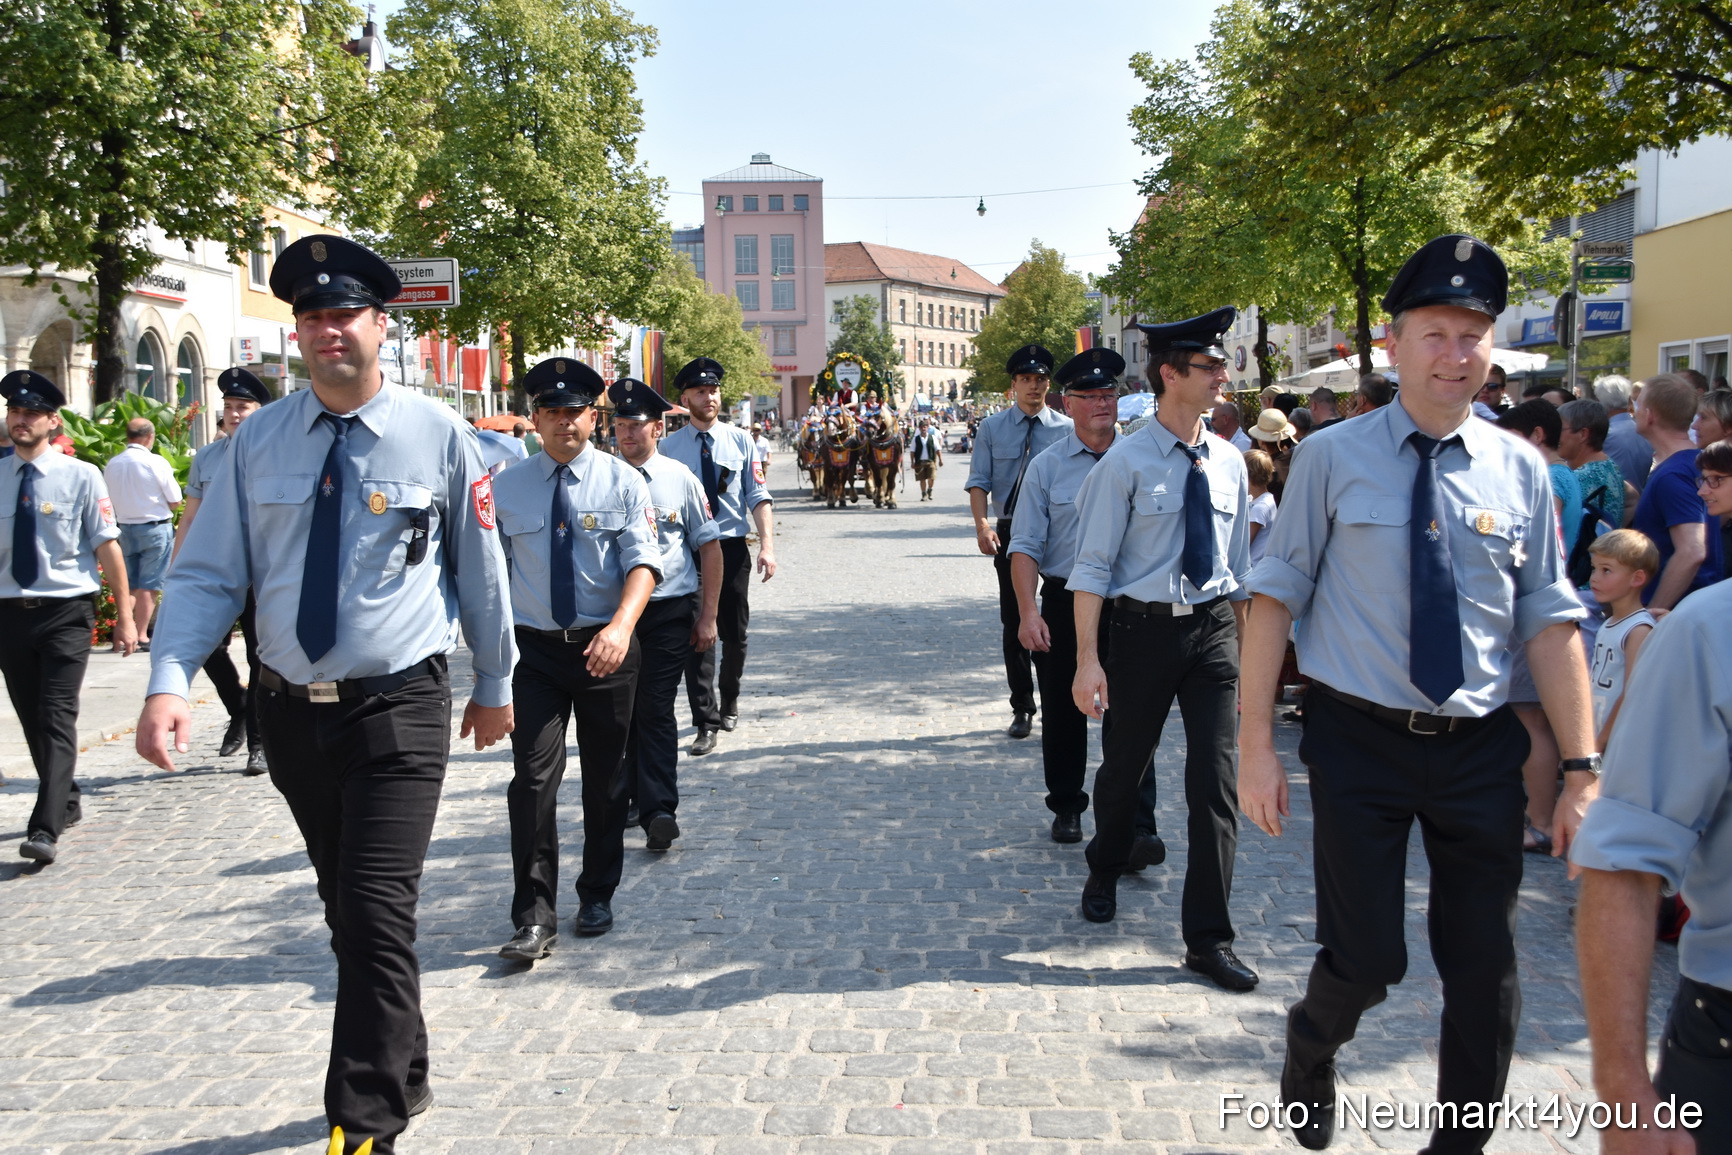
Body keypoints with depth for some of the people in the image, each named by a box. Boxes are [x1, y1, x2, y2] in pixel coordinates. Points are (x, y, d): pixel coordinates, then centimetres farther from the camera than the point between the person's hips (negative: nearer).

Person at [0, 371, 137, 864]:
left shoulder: (80, 476, -5)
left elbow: (107, 547, -4)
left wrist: (124, 616, -4)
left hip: (65, 613, -4)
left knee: (57, 717, -11)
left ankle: (45, 830, -11)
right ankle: (67, 801, 32)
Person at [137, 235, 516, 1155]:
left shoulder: (439, 436, -3)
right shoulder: (260, 441, 3)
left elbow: (481, 572, 6)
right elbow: (207, 574, 2)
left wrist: (495, 685, 13)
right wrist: (169, 683, -13)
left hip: (399, 708, -4)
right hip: (292, 709, 4)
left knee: (379, 913, -11)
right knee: (345, 912, 16)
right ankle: (402, 1077, 36)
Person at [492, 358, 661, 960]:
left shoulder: (623, 482, -2)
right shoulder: (506, 487, 3)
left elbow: (644, 560, -12)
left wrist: (621, 625, -28)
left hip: (606, 648, 0)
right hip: (534, 648, 0)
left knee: (605, 776, 12)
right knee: (534, 776, -8)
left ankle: (597, 897, 30)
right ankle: (534, 916, 0)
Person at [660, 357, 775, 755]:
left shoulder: (740, 440, 2)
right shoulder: (669, 447, 0)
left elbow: (758, 497, -1)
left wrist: (767, 544, -11)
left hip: (733, 547, 2)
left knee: (735, 633, 12)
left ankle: (729, 700, 36)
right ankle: (706, 722, 1)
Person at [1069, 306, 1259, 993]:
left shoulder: (1228, 462, 6)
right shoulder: (1126, 464, -10)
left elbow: (1237, 563, 15)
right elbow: (1093, 566, -11)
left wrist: (1243, 645, 16)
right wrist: (1088, 659, -16)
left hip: (1213, 628, 3)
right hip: (1142, 628, -3)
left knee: (1215, 780, -1)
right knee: (1126, 764, 15)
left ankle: (1208, 938, 9)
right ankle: (1105, 873, 45)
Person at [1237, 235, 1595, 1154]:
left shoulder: (1519, 469, 3)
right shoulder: (1332, 458, -5)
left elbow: (1550, 621, 4)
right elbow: (1275, 599, -5)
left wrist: (1581, 767, -1)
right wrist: (1256, 747, -8)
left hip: (1482, 747, 3)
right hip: (1360, 742, -3)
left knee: (1485, 971, 11)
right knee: (1364, 958, 1)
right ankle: (1311, 1049, 37)